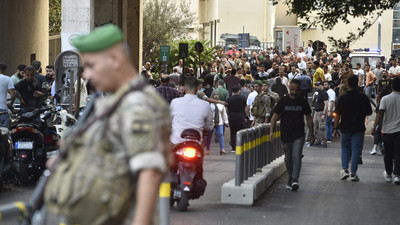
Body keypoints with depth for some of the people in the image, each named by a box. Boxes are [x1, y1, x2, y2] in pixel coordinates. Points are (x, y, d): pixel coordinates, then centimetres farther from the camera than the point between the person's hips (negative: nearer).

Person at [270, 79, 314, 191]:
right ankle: (290, 179, 24)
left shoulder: (303, 102, 3)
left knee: (296, 157, -14)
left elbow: (308, 119, 9)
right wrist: (271, 131, -10)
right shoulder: (283, 101, 1)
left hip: (299, 135, -1)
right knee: (288, 158, 11)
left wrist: (311, 135, 8)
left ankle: (295, 180, -20)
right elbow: (275, 116, 0)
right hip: (285, 135, 1)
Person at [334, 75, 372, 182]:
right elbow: (369, 112, 1)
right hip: (359, 128, -1)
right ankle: (353, 173, 3)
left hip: (345, 128, 1)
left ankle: (344, 169, 2)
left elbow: (338, 114, -4)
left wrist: (336, 127, 4)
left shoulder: (342, 98, -7)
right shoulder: (363, 98, -8)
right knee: (356, 149, 5)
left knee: (345, 148, 17)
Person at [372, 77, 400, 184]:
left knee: (388, 154, 13)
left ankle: (388, 174, 24)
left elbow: (380, 114, -11)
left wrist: (374, 127, -9)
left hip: (387, 130, 1)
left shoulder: (385, 99, -6)